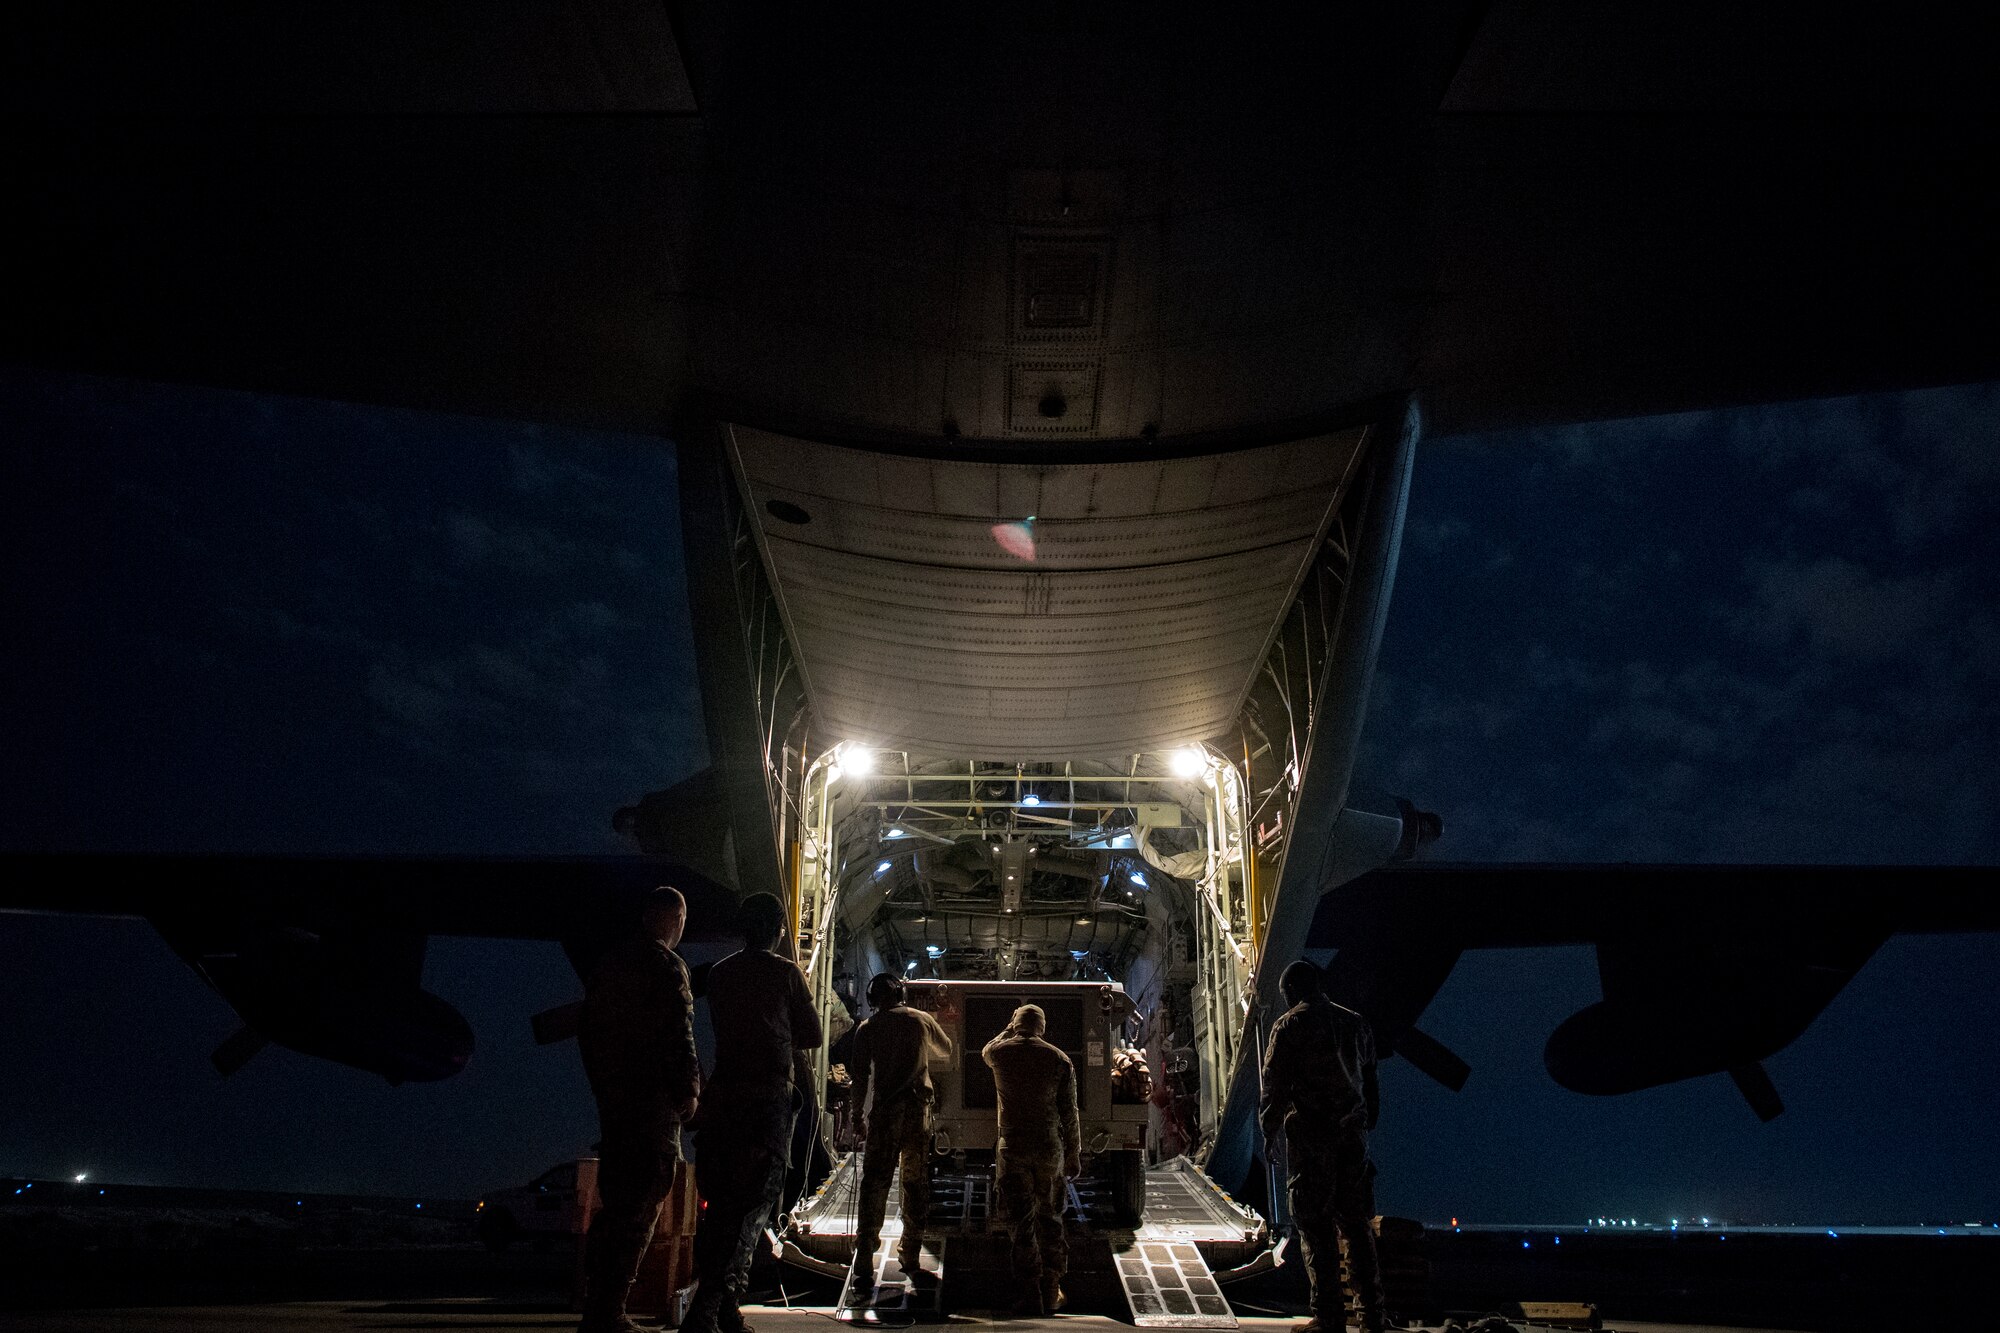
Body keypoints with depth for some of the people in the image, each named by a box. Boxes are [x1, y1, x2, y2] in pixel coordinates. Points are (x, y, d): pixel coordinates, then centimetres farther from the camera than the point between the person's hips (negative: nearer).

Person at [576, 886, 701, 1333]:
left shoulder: (611, 962, 13)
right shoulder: (668, 965, -11)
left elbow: (587, 1027, 17)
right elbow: (678, 1033, -17)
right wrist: (690, 1091, -9)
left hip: (612, 1095, 8)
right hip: (653, 1097, -8)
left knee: (616, 1200, 15)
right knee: (643, 1201, -4)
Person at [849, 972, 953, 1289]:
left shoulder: (867, 1028, 3)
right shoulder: (921, 1020, 8)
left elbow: (859, 1076, 0)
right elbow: (946, 1051, 25)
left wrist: (858, 1114, 8)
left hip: (884, 1109, -2)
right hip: (919, 1107, 2)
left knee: (875, 1182, -1)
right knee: (916, 1182, 11)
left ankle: (864, 1260, -9)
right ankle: (911, 1255, 17)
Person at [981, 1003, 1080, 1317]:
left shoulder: (1000, 1052, -4)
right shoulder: (1060, 1060, -4)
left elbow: (985, 1051, 24)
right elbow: (1069, 1114, -1)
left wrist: (1010, 1029, 30)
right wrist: (1074, 1155, 7)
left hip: (1012, 1149, -1)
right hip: (1050, 1150, 1)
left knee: (1021, 1223, 4)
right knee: (1050, 1220, 15)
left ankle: (1031, 1295, 2)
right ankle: (1051, 1292, 20)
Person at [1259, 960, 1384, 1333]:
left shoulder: (1289, 1026, -4)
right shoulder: (1355, 1023, 12)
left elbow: (1275, 1084, -6)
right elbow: (1370, 1081, 15)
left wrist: (1270, 1130, 5)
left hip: (1311, 1135, -5)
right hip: (1354, 1134, 5)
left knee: (1316, 1226, -1)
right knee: (1357, 1224, 12)